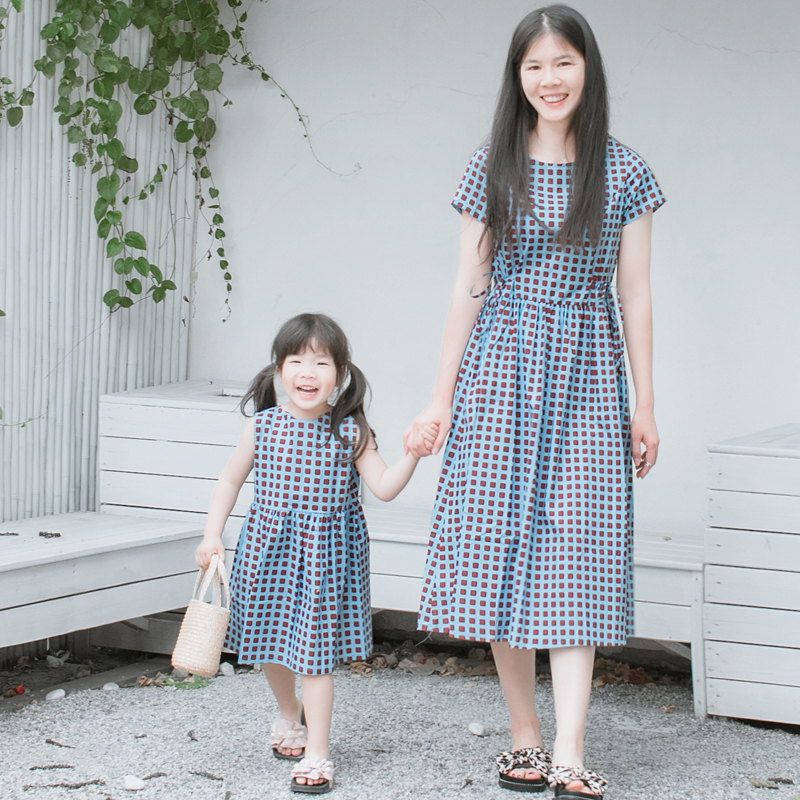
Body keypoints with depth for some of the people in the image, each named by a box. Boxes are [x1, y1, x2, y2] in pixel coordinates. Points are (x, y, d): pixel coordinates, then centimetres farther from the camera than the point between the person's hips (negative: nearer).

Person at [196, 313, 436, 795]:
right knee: (271, 646, 16)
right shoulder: (263, 426, -2)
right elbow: (231, 481, 8)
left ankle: (317, 753, 2)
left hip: (327, 554, -3)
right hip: (269, 548, 3)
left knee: (315, 653, -5)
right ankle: (290, 717, 44)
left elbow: (384, 488, -7)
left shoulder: (350, 432, -6)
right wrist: (212, 536, 1)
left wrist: (412, 454, -22)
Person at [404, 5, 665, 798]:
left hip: (587, 377, 0)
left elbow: (634, 295, 5)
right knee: (501, 549, -1)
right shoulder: (492, 169, 4)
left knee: (578, 555, -6)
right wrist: (441, 397, 1)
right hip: (500, 374, 1)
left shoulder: (624, 174, 4)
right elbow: (469, 287, 5)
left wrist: (645, 406, 4)